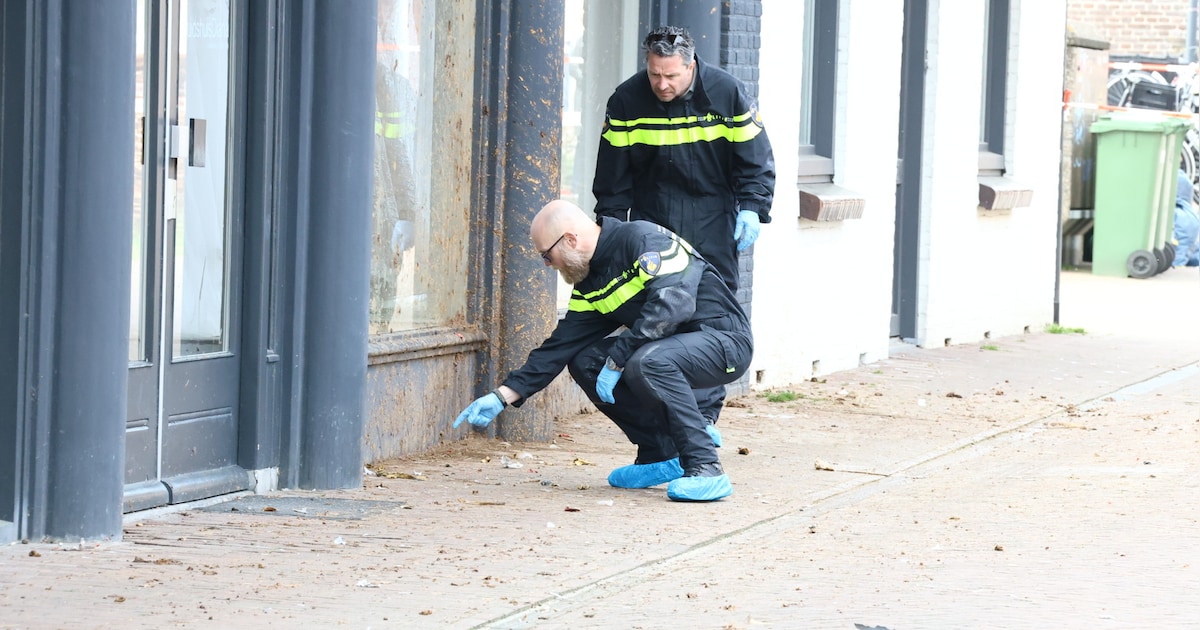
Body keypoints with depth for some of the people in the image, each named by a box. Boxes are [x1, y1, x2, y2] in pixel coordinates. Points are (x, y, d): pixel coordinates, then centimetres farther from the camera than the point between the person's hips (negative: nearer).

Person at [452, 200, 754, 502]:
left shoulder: (645, 239, -18)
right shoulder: (590, 285, 8)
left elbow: (672, 304, -31)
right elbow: (560, 346, 10)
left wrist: (616, 361, -26)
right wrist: (502, 396, 5)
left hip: (724, 341, -9)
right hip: (674, 345, 9)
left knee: (647, 362, -34)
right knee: (585, 362, -2)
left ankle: (705, 469, -25)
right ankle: (661, 457, 6)